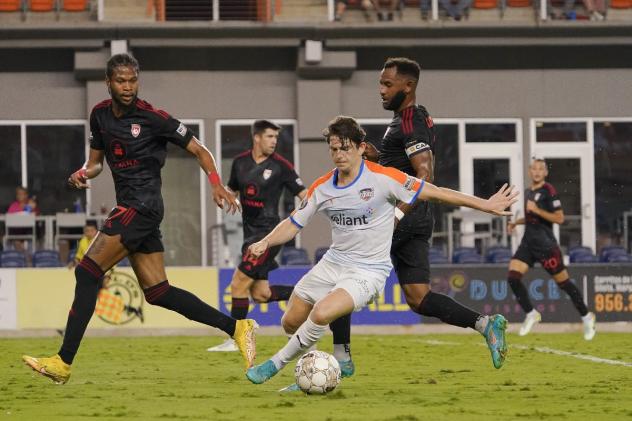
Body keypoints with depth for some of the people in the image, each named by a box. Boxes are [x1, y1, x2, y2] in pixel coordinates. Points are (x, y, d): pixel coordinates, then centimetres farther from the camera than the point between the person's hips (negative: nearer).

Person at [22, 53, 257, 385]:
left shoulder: (152, 118, -9)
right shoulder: (100, 115, 11)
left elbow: (199, 151, -4)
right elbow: (95, 161, 22)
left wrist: (216, 185, -19)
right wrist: (82, 174, -2)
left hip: (141, 206, -8)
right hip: (129, 207, 8)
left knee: (87, 272, -14)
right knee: (157, 292, 6)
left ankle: (63, 362, -14)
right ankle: (235, 327, 12)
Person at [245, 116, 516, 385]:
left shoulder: (382, 178, -14)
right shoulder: (321, 188, 1)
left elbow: (433, 193, -10)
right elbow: (293, 224, 8)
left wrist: (485, 205, -11)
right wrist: (265, 243, -11)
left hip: (368, 270, -6)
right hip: (333, 262, 6)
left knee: (321, 314, -27)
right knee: (290, 323, 8)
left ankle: (275, 364, -8)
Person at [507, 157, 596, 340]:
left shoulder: (549, 191, -10)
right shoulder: (528, 192, 14)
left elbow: (559, 218, -16)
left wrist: (537, 210, -21)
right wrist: (516, 222, 15)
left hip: (545, 244, -7)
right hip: (528, 242, 7)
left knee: (563, 282, 0)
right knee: (513, 277, -9)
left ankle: (586, 317, 15)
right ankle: (531, 314, 4)